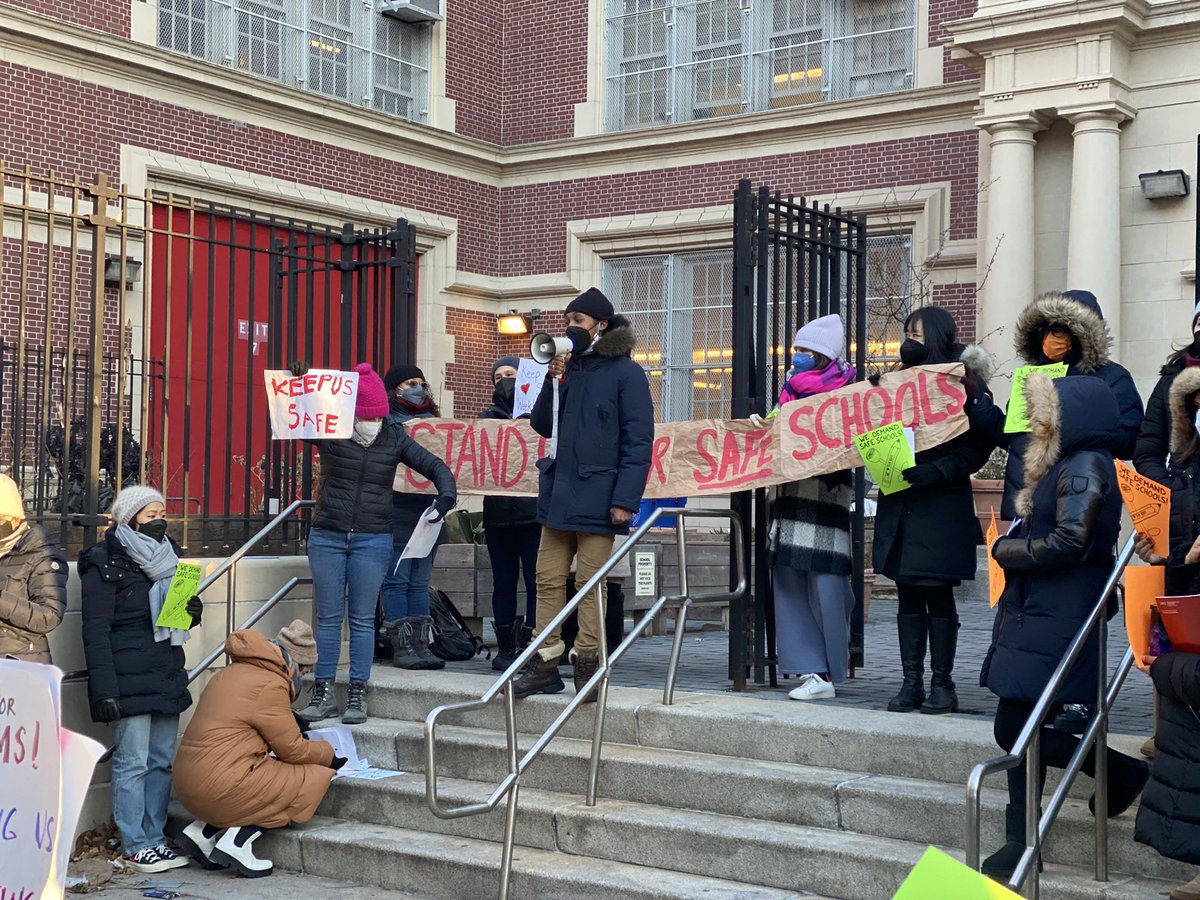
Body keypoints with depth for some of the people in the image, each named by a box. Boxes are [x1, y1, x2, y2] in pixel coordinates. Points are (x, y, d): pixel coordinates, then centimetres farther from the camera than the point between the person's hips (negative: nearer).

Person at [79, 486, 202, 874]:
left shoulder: (167, 556, 14)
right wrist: (105, 690, -18)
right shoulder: (103, 564, -7)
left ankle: (154, 839, 18)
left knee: (162, 759, 9)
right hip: (129, 678, -7)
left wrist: (193, 611, 0)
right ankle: (135, 846, 4)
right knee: (133, 760, -4)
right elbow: (96, 633, -11)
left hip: (167, 674, 7)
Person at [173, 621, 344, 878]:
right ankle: (238, 841, -9)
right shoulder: (270, 685, -12)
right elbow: (293, 750, -5)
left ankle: (204, 831, 13)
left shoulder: (233, 672, 18)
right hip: (221, 787, -10)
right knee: (314, 778, 0)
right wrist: (328, 754, 13)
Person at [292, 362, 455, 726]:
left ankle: (358, 695, 8)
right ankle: (323, 693, 12)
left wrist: (446, 495, -14)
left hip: (373, 540, 0)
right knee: (328, 617, 5)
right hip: (327, 536, 0)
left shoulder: (394, 437, 2)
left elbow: (434, 466, 5)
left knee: (362, 619, 2)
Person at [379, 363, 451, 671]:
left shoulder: (433, 420, 18)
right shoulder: (386, 422, -1)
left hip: (427, 512, 6)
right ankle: (401, 645, -1)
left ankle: (421, 643, 9)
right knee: (396, 580, -4)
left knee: (420, 582, 8)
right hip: (397, 513, -6)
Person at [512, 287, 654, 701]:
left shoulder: (626, 372, -4)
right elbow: (542, 426, 12)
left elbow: (638, 441, -9)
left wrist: (625, 499, -16)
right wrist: (554, 380, -2)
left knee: (590, 582, -1)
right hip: (558, 492, 6)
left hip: (597, 494, -6)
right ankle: (544, 663, 11)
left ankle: (587, 662, 7)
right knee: (548, 579, 6)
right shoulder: (569, 367, 15)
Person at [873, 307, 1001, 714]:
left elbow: (977, 447, -12)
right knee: (908, 595, 7)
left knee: (938, 595, -1)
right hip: (899, 505, 6)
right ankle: (912, 682, 12)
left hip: (942, 508, -6)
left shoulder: (964, 382, -4)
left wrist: (931, 472, -20)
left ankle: (942, 684, 8)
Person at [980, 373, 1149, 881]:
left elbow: (1066, 546, -19)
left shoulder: (1086, 466, -12)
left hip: (1054, 622, -10)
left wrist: (1004, 550, -6)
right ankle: (1020, 842, 13)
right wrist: (1012, 547, -1)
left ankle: (1123, 772, 8)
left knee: (1016, 729, -8)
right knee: (1017, 729, 8)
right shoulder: (1063, 465, 18)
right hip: (1032, 613, 10)